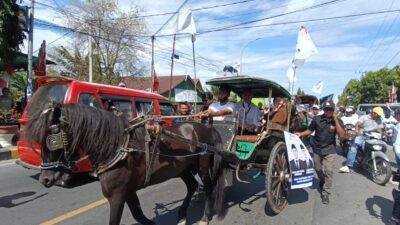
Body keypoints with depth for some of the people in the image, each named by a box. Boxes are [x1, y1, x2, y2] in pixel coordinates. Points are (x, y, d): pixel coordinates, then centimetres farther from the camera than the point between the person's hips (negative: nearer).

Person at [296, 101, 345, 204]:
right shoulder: (317, 119, -7)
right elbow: (310, 130, 3)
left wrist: (335, 120, -24)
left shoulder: (337, 121, -8)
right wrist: (301, 134, -16)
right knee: (318, 169, 17)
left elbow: (341, 135, -19)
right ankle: (322, 181, 50)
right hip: (317, 148, 2)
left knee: (328, 171, -11)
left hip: (329, 150, -2)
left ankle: (325, 193, 4)